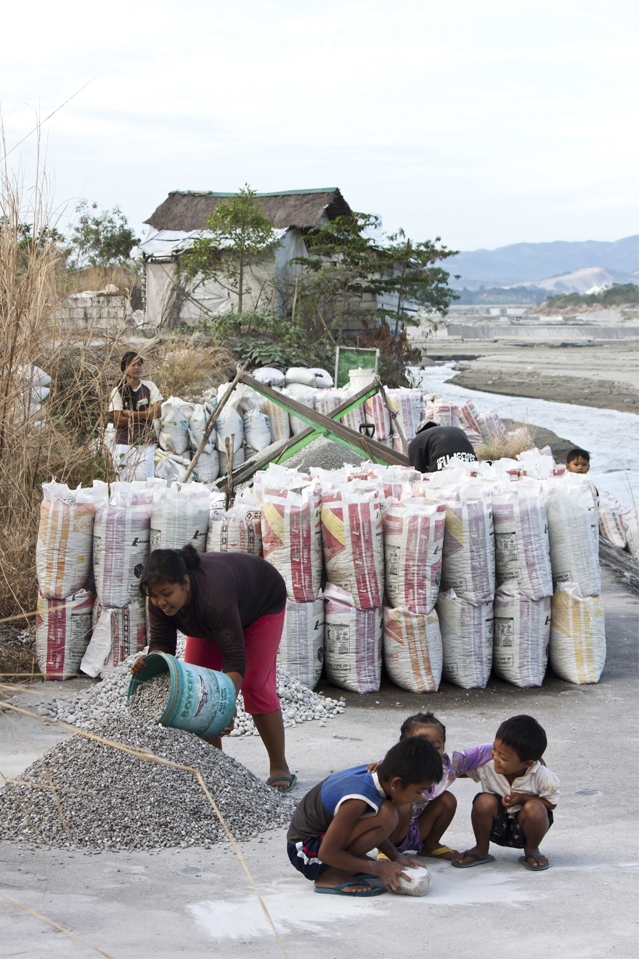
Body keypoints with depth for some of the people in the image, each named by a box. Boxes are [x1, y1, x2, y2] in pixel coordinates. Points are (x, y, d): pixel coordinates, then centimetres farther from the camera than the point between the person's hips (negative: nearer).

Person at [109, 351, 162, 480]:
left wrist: (130, 413, -6)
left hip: (146, 442, 0)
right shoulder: (118, 391, 1)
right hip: (124, 443, 0)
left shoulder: (149, 387, 6)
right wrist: (143, 414, -6)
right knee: (123, 480, -5)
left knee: (143, 478, -11)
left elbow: (156, 412, -3)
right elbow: (118, 421, -5)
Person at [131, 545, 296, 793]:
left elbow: (234, 658, -44)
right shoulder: (160, 597, -28)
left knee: (255, 685, -14)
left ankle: (280, 769, -6)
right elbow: (161, 643, -25)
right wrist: (149, 662, -48)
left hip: (262, 604, -6)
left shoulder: (214, 595, -45)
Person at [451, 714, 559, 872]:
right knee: (484, 801, -29)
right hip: (496, 825, 2)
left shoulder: (542, 776, -23)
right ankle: (481, 850, -2)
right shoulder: (486, 764, -19)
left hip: (523, 825, -1)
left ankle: (531, 851, -1)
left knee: (534, 808, -33)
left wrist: (522, 798, -26)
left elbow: (551, 803, -12)